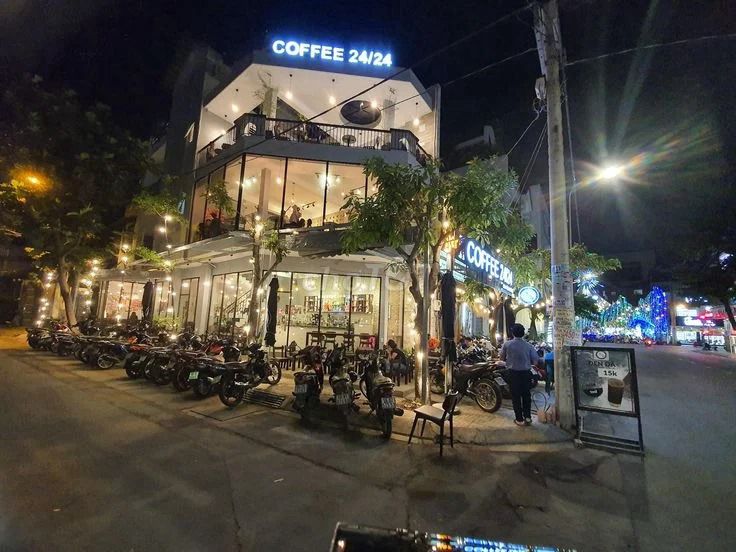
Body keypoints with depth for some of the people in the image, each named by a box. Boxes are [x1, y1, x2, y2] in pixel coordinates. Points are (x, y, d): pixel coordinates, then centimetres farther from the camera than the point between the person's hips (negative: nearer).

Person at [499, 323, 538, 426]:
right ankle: (528, 417, 22)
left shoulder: (507, 344, -10)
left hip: (513, 373, -2)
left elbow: (502, 358, 0)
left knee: (516, 396, 8)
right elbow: (535, 360, -6)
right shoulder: (528, 345, -8)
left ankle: (519, 420, 13)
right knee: (526, 395, 16)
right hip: (526, 373, 2)